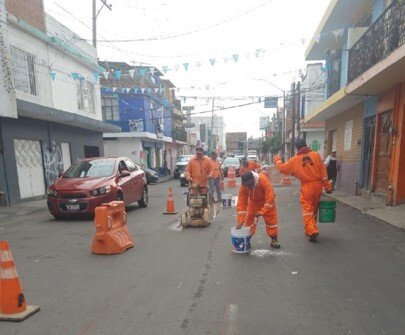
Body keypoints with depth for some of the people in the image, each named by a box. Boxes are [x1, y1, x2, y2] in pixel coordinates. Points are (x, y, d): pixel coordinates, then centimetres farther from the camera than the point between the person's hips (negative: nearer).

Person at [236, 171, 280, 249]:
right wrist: (240, 220, -30)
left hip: (266, 202, -2)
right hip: (253, 202, 2)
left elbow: (270, 197, -37)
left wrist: (262, 211, -38)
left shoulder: (263, 180, -39)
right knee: (248, 220, -2)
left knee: (272, 219, 0)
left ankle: (274, 240, 15)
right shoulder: (243, 186, -30)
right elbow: (241, 203, -27)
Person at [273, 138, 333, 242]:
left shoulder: (295, 159, -3)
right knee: (314, 209, 17)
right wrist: (327, 186, 2)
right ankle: (311, 229, 30)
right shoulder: (316, 155, 0)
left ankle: (312, 231, -11)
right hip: (318, 185, 3)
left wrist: (277, 160, 25)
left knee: (307, 209, 3)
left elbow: (283, 168, 6)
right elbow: (323, 171, -2)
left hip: (306, 187, -3)